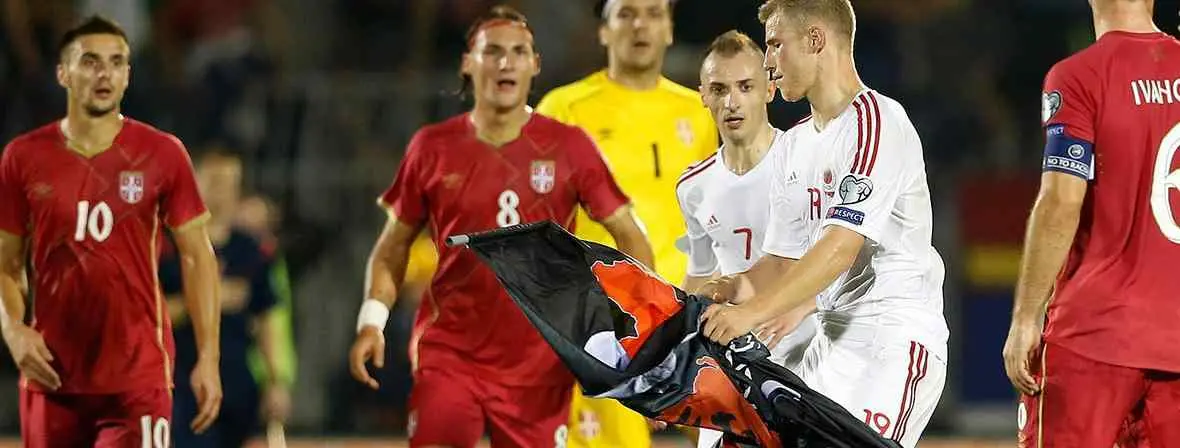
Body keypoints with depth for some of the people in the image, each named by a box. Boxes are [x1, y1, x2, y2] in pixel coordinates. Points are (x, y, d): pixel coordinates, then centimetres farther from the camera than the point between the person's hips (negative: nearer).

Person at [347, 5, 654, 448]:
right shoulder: (433, 148, 2)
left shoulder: (568, 147, -1)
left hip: (541, 364, 0)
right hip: (448, 356, 0)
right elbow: (394, 244, 12)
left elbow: (627, 234, 2)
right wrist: (372, 318, -2)